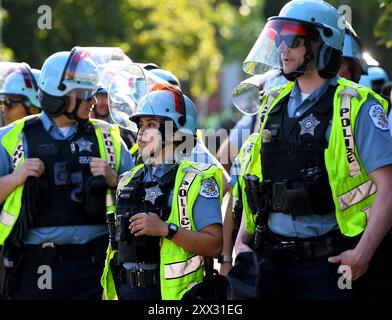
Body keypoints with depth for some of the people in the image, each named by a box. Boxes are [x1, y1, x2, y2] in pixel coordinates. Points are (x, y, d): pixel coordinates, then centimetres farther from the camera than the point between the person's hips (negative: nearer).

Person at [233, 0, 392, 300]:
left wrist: (363, 252, -20)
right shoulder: (274, 106, 13)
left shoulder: (356, 106, -6)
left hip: (331, 263, -5)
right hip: (272, 260, 6)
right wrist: (243, 239, 9)